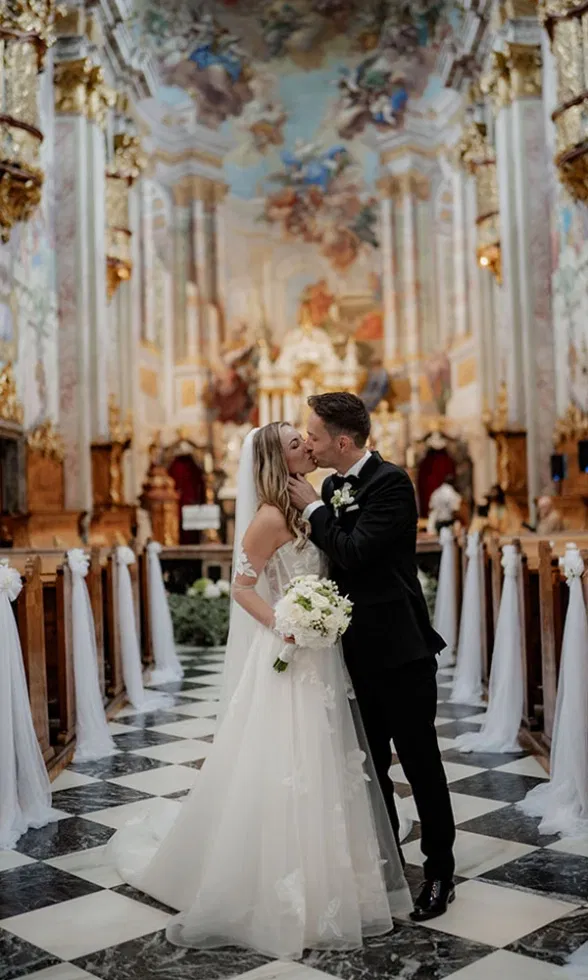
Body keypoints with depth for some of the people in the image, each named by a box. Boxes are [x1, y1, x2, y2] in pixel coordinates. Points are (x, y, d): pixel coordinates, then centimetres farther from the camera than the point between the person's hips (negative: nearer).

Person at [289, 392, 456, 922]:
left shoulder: (392, 483, -16)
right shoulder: (332, 487, 7)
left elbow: (354, 552, -25)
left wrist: (313, 507, -14)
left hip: (400, 647, -8)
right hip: (359, 647, 8)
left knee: (420, 759, 4)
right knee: (371, 760, 17)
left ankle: (440, 872, 19)